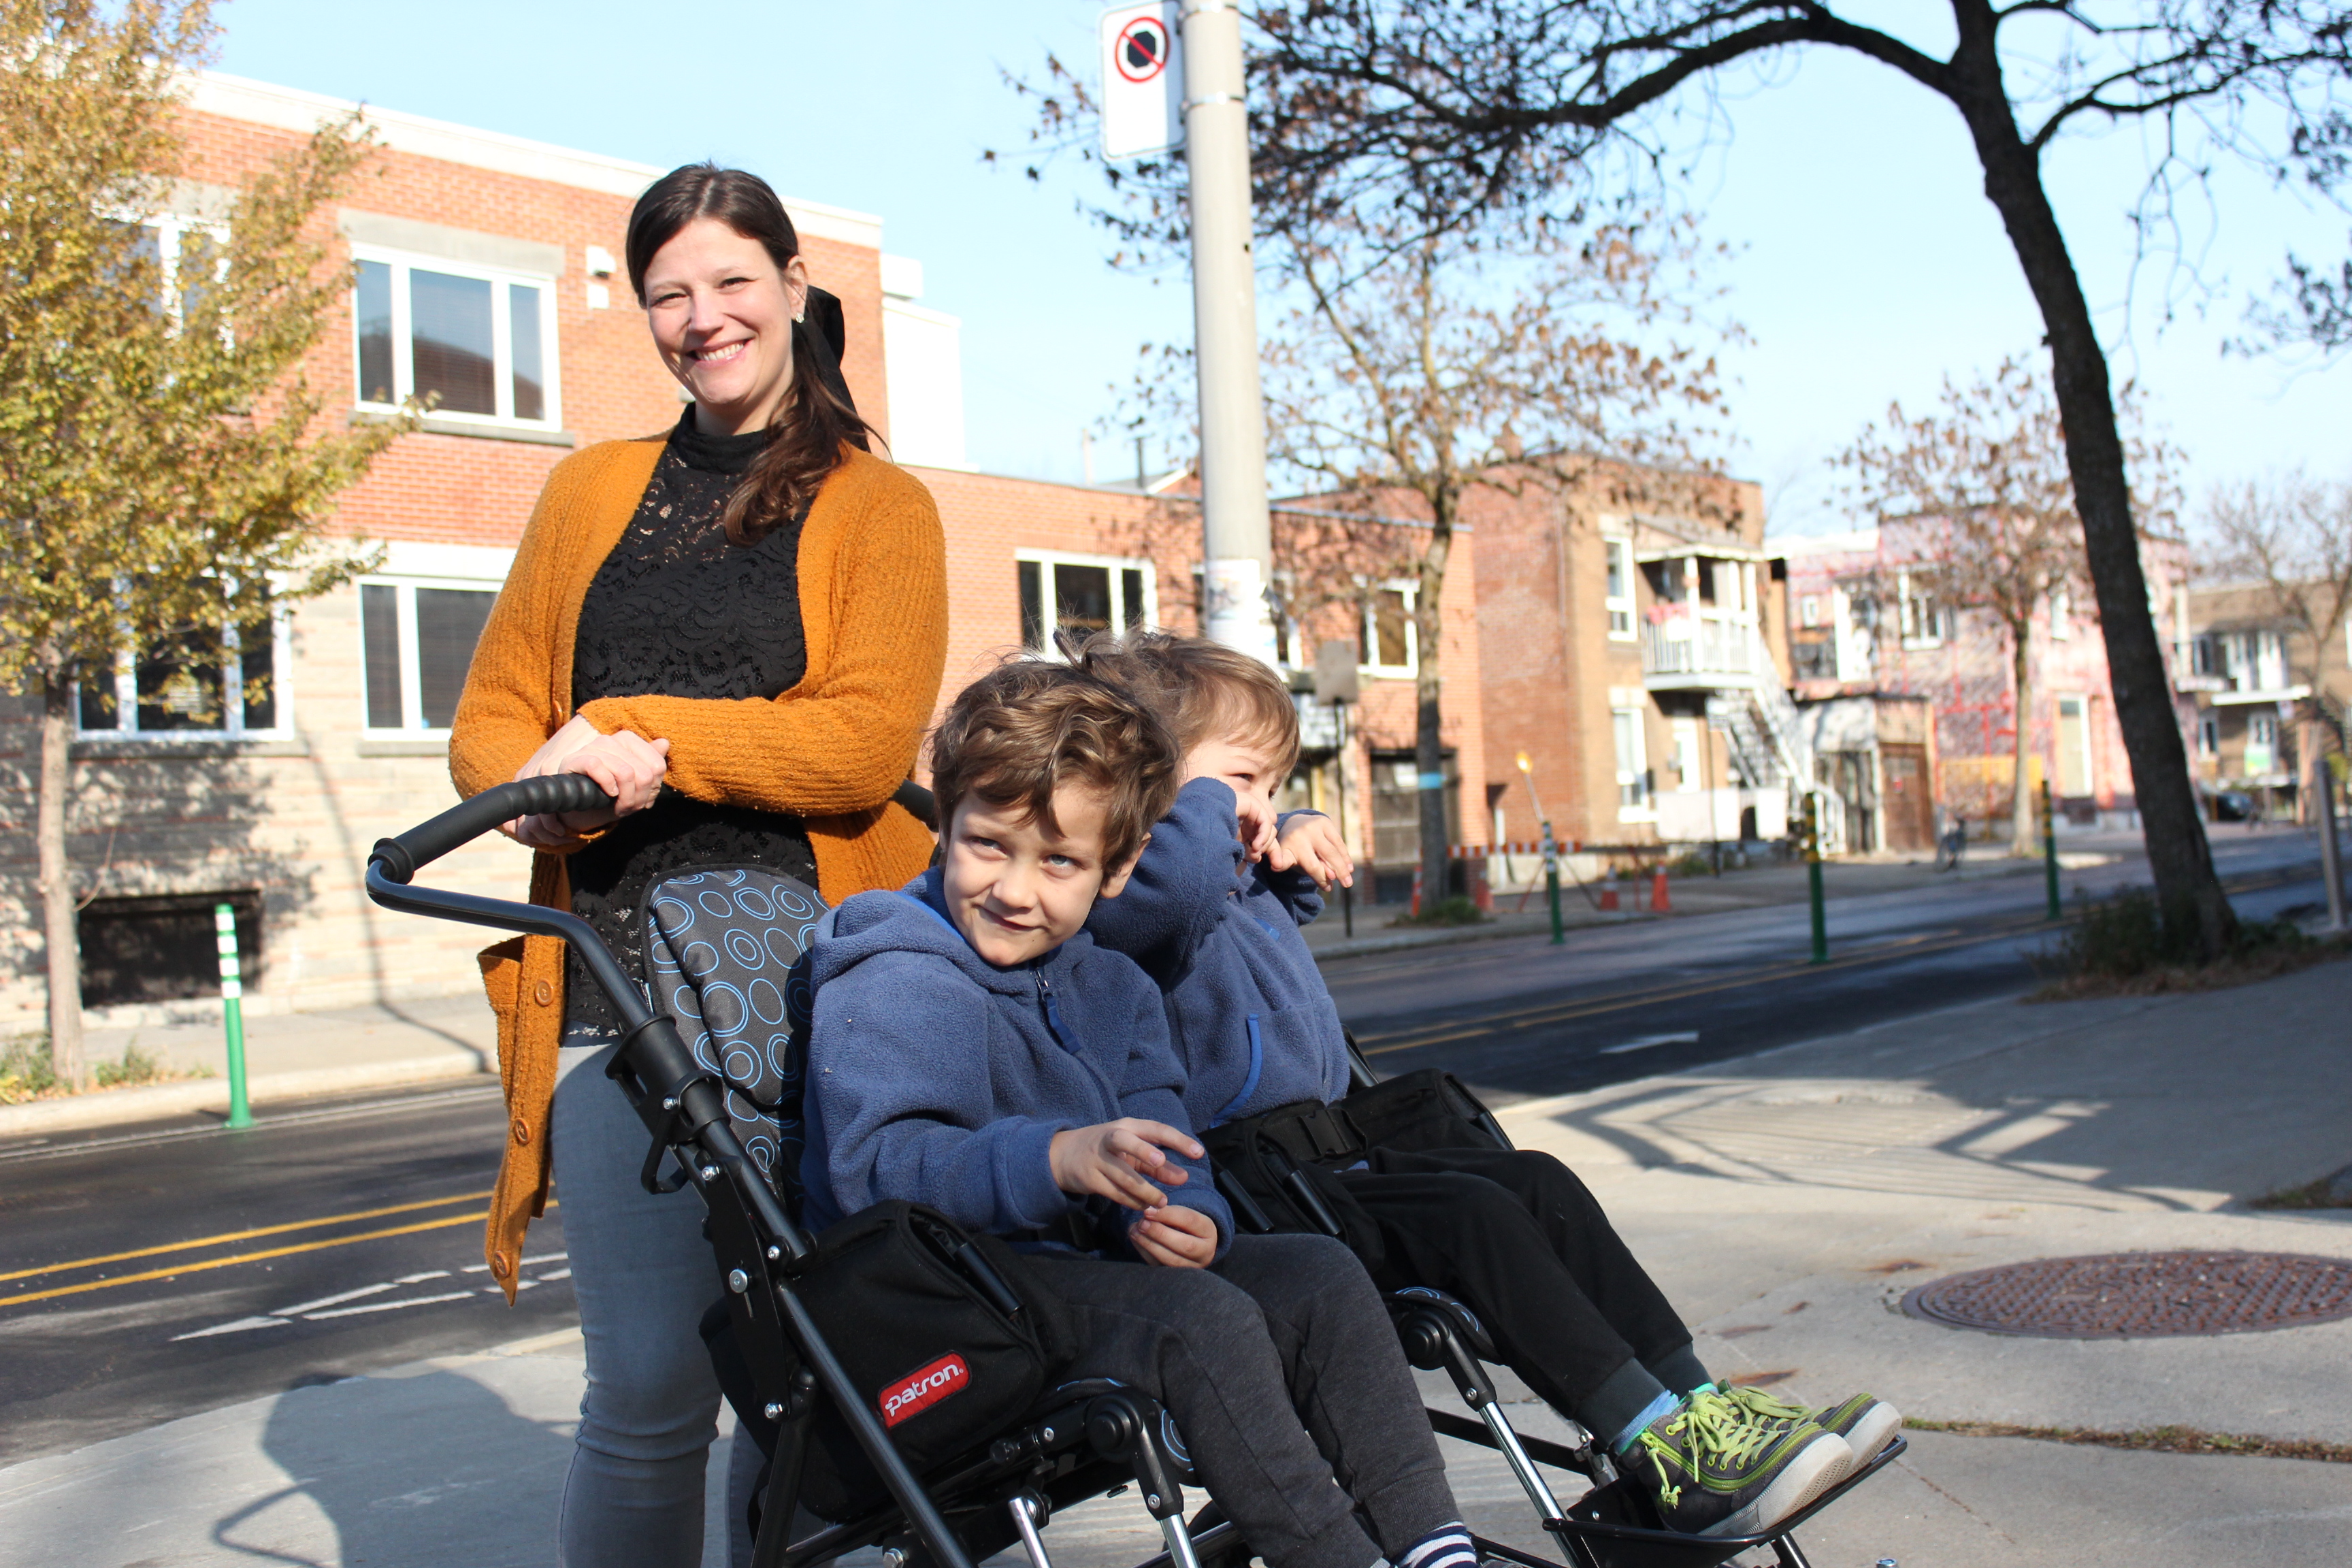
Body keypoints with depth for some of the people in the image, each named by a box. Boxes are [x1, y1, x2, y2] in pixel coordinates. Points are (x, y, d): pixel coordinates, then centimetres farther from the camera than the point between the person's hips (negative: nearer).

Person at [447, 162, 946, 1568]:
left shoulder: (879, 505, 8)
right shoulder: (593, 493, 18)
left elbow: (868, 740, -7)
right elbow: (490, 721, 15)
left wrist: (639, 731, -13)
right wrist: (548, 786, -8)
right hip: (620, 988, 2)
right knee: (651, 1387, -3)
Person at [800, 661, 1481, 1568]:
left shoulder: (1111, 988, 17)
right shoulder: (890, 986, -11)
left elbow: (1158, 1148, 11)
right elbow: (875, 1162, -25)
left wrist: (1183, 1217, -13)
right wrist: (1056, 1161, -39)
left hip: (1087, 1260, 8)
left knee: (1321, 1278, -5)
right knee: (1204, 1319, -28)